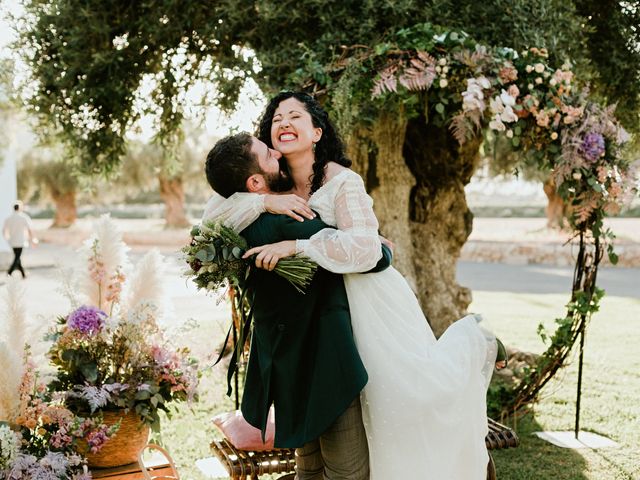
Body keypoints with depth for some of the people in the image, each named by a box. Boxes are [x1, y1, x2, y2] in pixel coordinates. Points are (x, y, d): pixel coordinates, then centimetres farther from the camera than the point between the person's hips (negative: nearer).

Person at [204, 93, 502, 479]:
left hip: (371, 298, -6)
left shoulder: (343, 182, -20)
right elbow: (215, 215, -13)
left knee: (416, 388, -4)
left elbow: (363, 248, -30)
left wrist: (294, 246, -34)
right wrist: (265, 201, -29)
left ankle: (471, 339, 22)